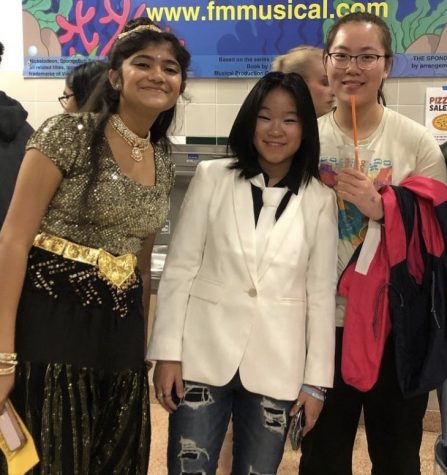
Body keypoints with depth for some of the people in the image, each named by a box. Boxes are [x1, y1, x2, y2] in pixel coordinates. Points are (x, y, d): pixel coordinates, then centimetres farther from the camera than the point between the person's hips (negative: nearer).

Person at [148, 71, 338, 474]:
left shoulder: (320, 200, 1)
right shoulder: (212, 177, -2)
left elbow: (321, 292, 3)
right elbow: (180, 269, -2)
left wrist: (316, 379, 3)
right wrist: (167, 351, -5)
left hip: (275, 366, 1)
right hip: (204, 355, -1)